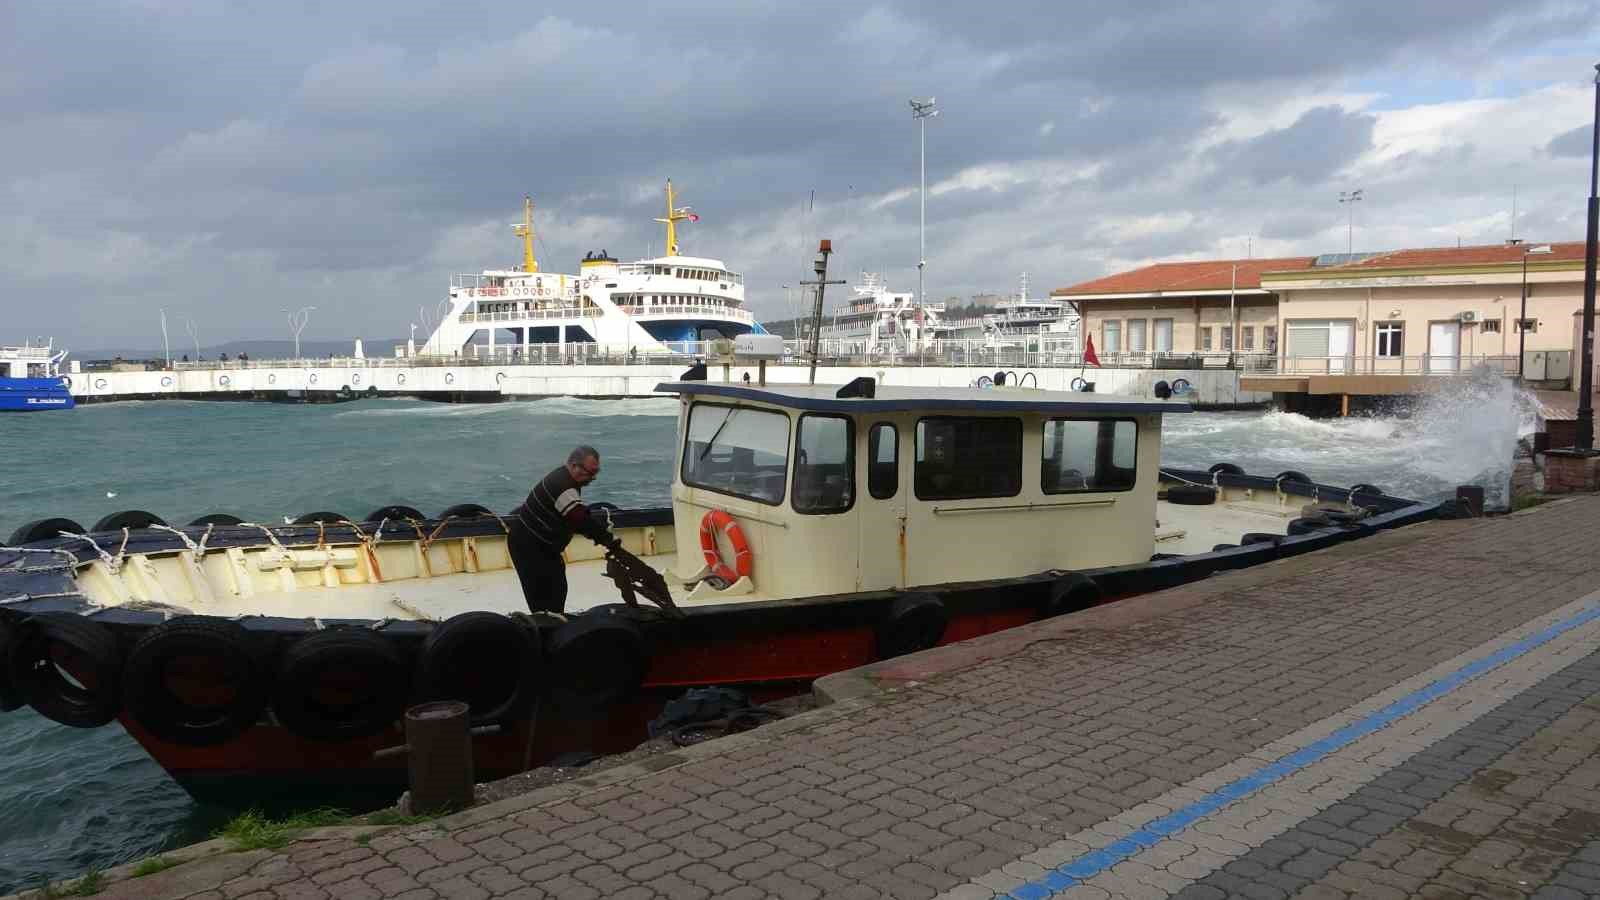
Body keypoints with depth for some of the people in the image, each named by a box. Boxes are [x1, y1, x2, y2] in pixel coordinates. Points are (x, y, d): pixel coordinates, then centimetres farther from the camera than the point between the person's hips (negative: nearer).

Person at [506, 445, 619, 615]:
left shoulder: (565, 479, 4)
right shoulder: (562, 486, -28)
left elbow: (579, 517, 10)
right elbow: (581, 520, -35)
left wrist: (600, 533, -3)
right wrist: (609, 538, -31)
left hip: (542, 543, 10)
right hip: (526, 543, -10)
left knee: (557, 588, 13)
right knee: (542, 592, -10)